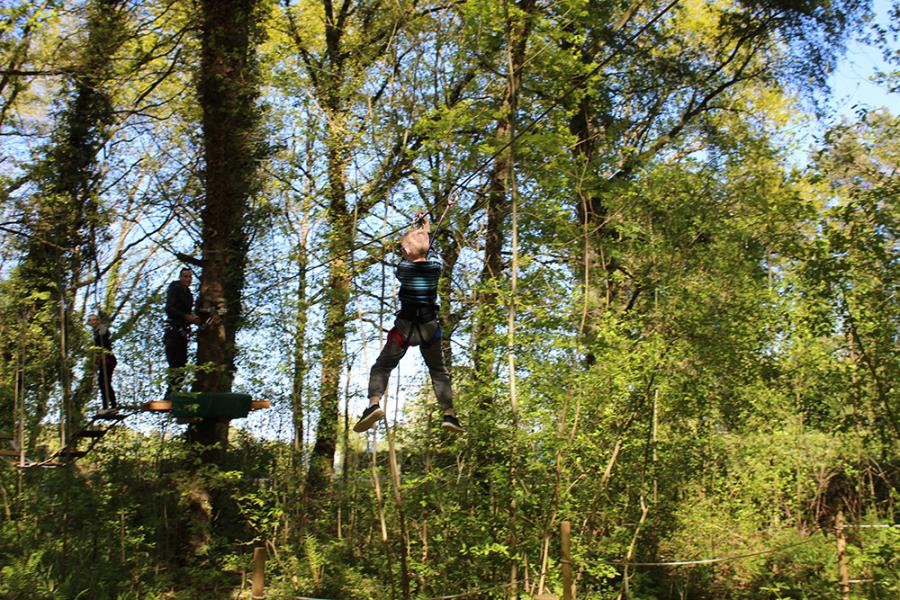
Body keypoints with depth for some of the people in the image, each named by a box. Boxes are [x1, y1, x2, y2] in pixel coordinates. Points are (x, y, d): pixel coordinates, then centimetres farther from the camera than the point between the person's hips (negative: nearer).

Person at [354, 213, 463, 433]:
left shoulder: (403, 267, -9)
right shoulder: (435, 264, -4)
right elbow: (428, 245, 16)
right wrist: (425, 224, 37)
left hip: (405, 325, -3)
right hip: (430, 326, 3)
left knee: (382, 366, 3)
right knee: (439, 370, 17)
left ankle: (374, 403, -20)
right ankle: (449, 414, 11)